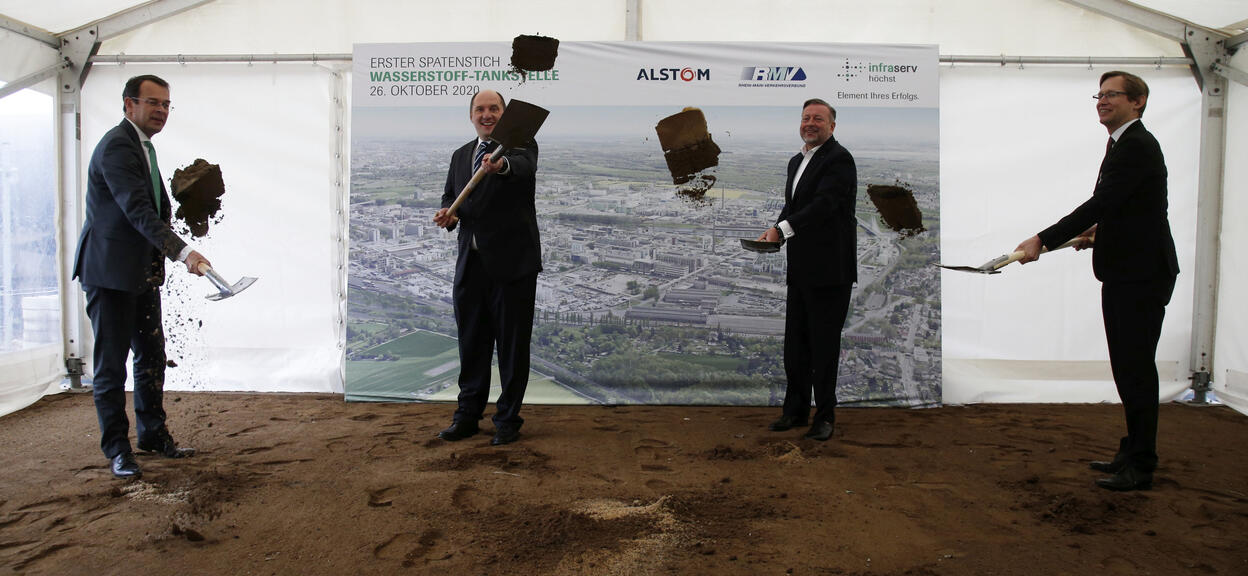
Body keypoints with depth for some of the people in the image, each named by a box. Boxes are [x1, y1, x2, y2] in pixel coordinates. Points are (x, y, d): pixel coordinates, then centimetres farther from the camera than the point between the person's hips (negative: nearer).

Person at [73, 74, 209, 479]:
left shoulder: (144, 145, 14)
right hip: (109, 271, -9)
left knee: (152, 355, 15)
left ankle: (153, 434, 27)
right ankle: (117, 449, 11)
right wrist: (181, 252, -38)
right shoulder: (116, 146, -16)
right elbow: (137, 209, -28)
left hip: (142, 271, 9)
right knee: (111, 363, 1)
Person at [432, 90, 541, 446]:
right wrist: (447, 213, -6)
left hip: (511, 262, -5)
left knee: (512, 344, 4)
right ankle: (468, 415, 28)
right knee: (471, 342, 14)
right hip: (470, 263, 6)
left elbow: (523, 167, -27)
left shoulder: (521, 144, -4)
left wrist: (500, 165, -50)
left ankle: (508, 420, 17)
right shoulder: (460, 156, 15)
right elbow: (450, 196, 18)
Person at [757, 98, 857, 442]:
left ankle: (825, 416, 11)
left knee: (824, 344, -1)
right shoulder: (797, 161, 18)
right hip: (801, 268, 9)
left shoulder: (838, 159, -10)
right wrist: (776, 232, 3)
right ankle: (795, 410, 26)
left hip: (829, 269, -9)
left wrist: (783, 228, -25)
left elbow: (824, 204, -22)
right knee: (795, 342, 14)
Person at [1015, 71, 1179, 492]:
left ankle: (1141, 466, 7)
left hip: (1142, 276, -10)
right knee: (1127, 368, 16)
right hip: (1123, 274, 10)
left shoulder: (1137, 146, -16)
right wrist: (1099, 232, 17)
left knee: (1137, 368, -3)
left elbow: (1101, 203, -25)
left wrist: (1043, 241, -28)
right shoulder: (1123, 145, 15)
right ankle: (1133, 452, 28)